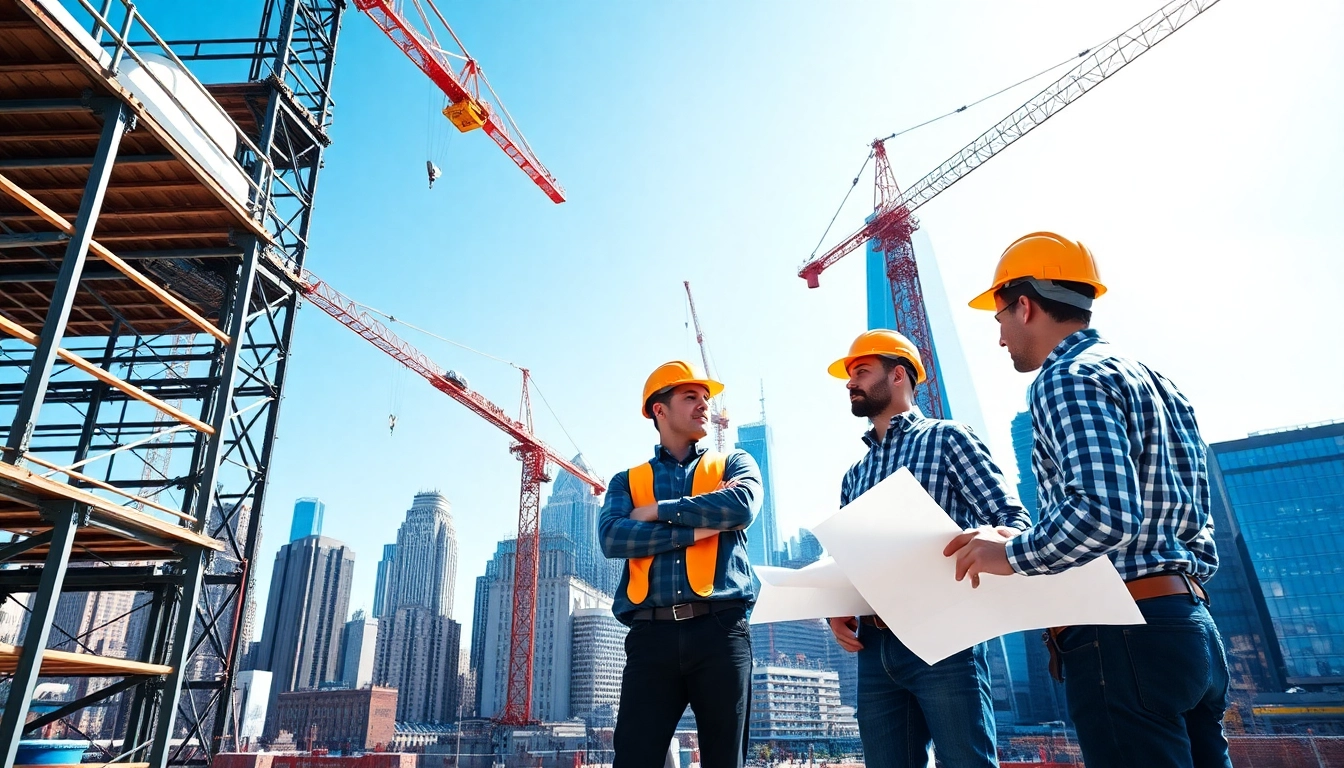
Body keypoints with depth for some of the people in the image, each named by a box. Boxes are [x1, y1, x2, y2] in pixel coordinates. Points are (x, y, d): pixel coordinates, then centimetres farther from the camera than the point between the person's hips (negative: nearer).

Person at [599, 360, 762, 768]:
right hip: (652, 634, 0)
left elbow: (742, 506, -9)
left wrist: (659, 511, -1)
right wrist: (702, 526, -8)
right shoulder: (628, 480, 16)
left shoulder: (734, 463, 15)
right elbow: (612, 537, -4)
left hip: (719, 630, 0)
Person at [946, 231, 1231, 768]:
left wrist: (1010, 555, -13)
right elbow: (1198, 535, 18)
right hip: (1193, 627, 10)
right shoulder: (1157, 385, 19)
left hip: (1121, 635, -10)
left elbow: (1104, 514, -25)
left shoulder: (1064, 378, -11)